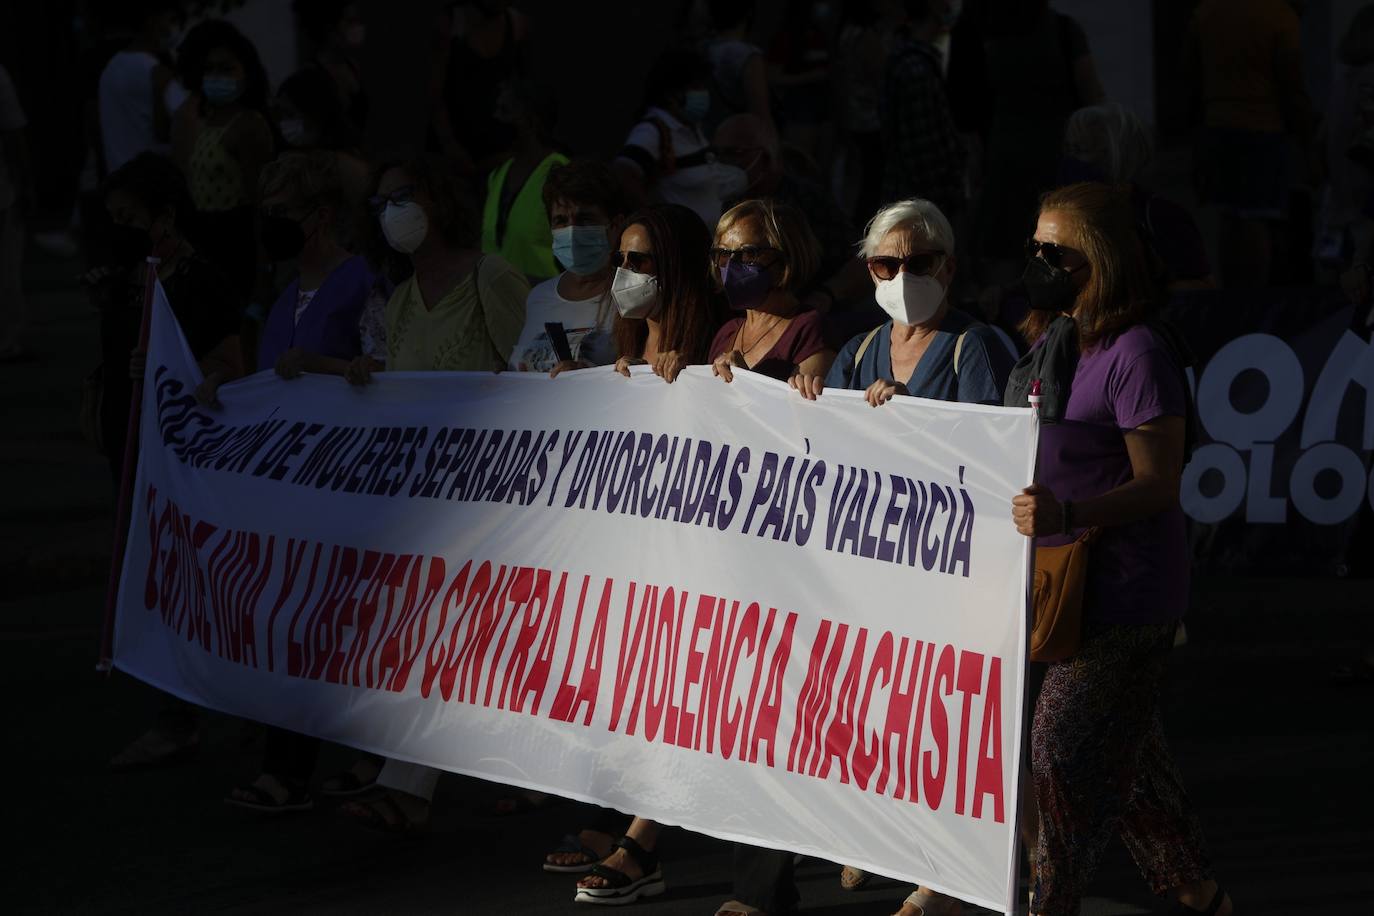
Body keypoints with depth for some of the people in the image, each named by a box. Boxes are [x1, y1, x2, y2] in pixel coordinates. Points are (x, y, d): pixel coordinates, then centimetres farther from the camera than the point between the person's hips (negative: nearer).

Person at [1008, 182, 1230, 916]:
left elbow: (1158, 485, -20)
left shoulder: (1136, 356, -17)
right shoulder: (1051, 343, 9)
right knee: (1125, 751, 17)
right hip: (1059, 582, 9)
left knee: (1064, 753, -9)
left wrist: (1068, 514, -33)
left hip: (1122, 594, -9)